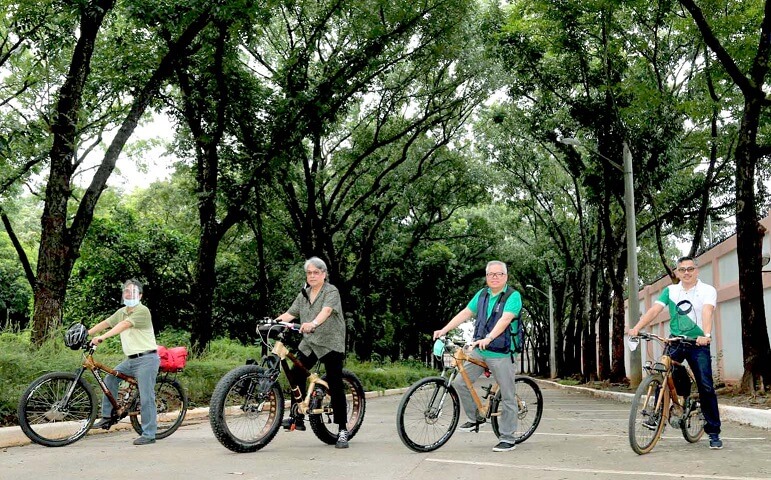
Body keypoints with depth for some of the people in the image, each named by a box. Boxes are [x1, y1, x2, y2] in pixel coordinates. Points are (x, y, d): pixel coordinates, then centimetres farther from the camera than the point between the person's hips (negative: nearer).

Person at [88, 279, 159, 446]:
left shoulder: (142, 311, -13)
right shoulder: (122, 312, 14)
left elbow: (124, 325, -24)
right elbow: (105, 323, 11)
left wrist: (102, 337, -33)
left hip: (146, 359, -9)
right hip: (131, 359, 9)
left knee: (146, 397, -9)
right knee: (110, 379, 7)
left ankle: (149, 435, -4)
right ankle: (107, 417, 18)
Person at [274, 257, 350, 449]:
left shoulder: (331, 291, -7)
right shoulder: (304, 294, 14)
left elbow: (326, 311, -26)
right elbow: (290, 314, 8)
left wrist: (313, 323, -44)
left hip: (330, 344, -6)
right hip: (309, 344, 6)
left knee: (335, 386, -7)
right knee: (296, 374, -10)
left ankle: (343, 431, -2)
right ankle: (297, 417, 5)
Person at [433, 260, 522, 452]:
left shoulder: (513, 296, -9)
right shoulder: (482, 294, 11)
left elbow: (505, 320, -23)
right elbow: (465, 313, 13)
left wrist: (488, 338, -36)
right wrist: (444, 330, 4)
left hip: (502, 353, -6)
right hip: (478, 351, 6)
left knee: (507, 397, -1)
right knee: (459, 382, -3)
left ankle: (508, 438, 10)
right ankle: (476, 417, 17)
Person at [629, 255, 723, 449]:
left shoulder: (707, 290, -2)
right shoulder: (670, 290, 7)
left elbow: (707, 312, -20)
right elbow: (654, 309, -5)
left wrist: (706, 335, -37)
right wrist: (636, 328, -20)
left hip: (698, 344, -2)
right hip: (674, 342, 3)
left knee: (706, 387, -4)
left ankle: (714, 433, 6)